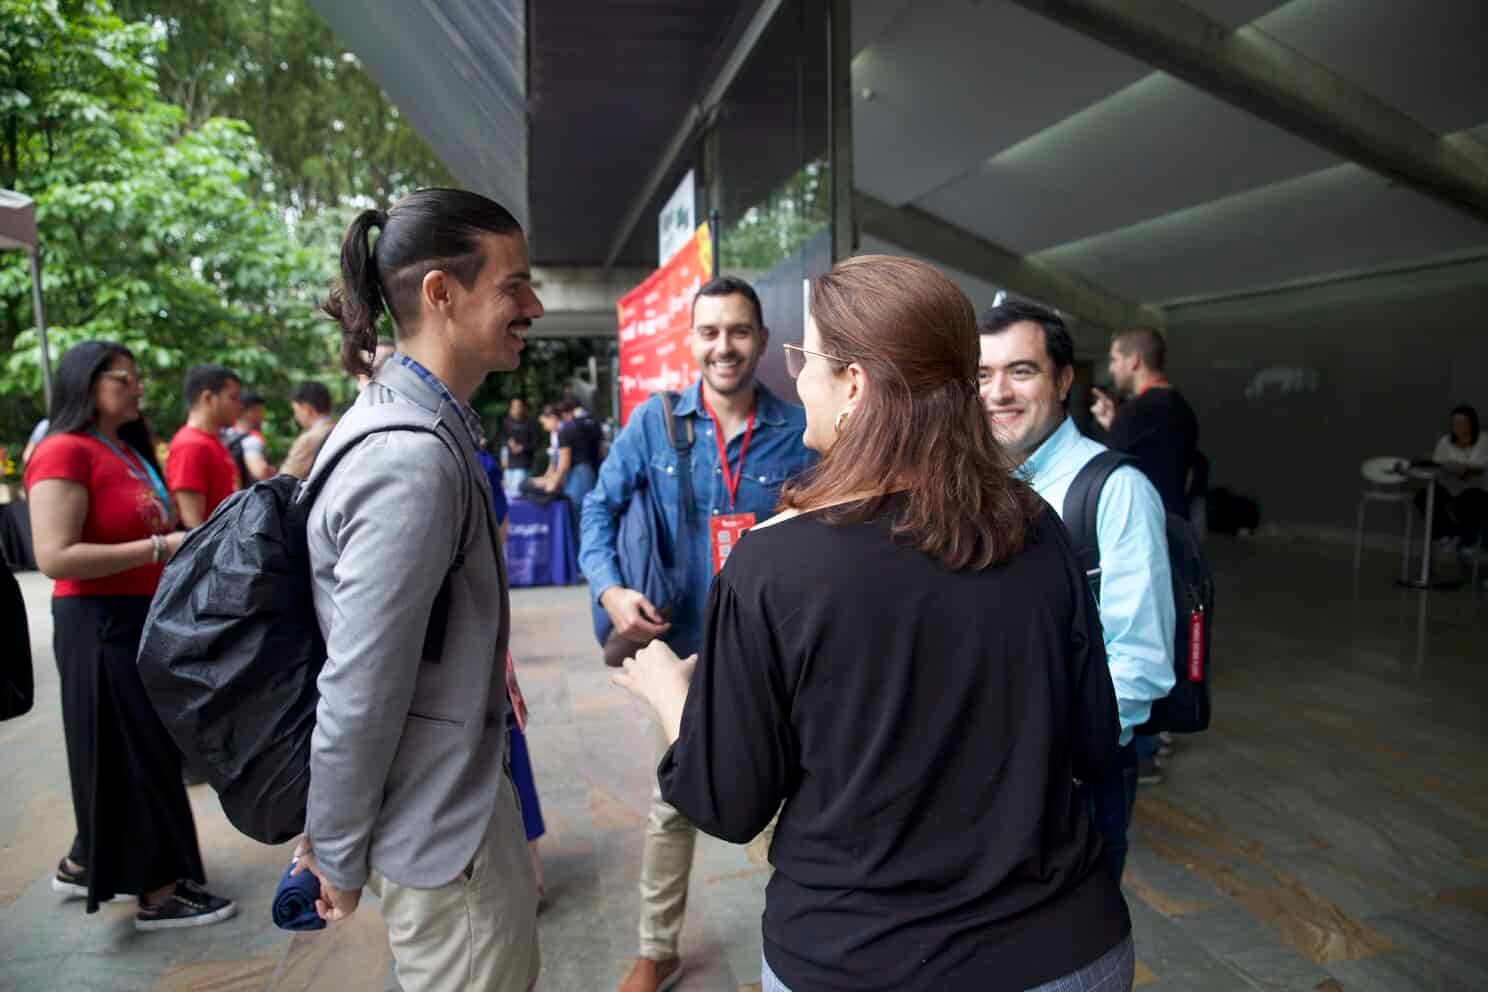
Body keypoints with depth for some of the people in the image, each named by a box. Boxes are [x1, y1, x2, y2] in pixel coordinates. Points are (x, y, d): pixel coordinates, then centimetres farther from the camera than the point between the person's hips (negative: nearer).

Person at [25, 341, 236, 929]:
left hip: (143, 617, 9)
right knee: (133, 755, -1)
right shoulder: (64, 452, -15)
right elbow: (55, 558, -23)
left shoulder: (130, 451, 13)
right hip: (100, 624, -9)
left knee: (134, 751, 17)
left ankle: (82, 866, 35)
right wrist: (161, 547, -23)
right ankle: (158, 894, 11)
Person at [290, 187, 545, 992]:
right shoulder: (414, 458, -28)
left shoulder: (418, 420, 4)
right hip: (437, 817, -9)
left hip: (458, 783, 9)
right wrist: (338, 856, -11)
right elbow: (359, 691, -26)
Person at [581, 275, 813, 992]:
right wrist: (609, 589, -15)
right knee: (672, 803, 15)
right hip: (686, 644, 1)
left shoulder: (799, 429, -8)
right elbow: (601, 507, 0)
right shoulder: (654, 420, -6)